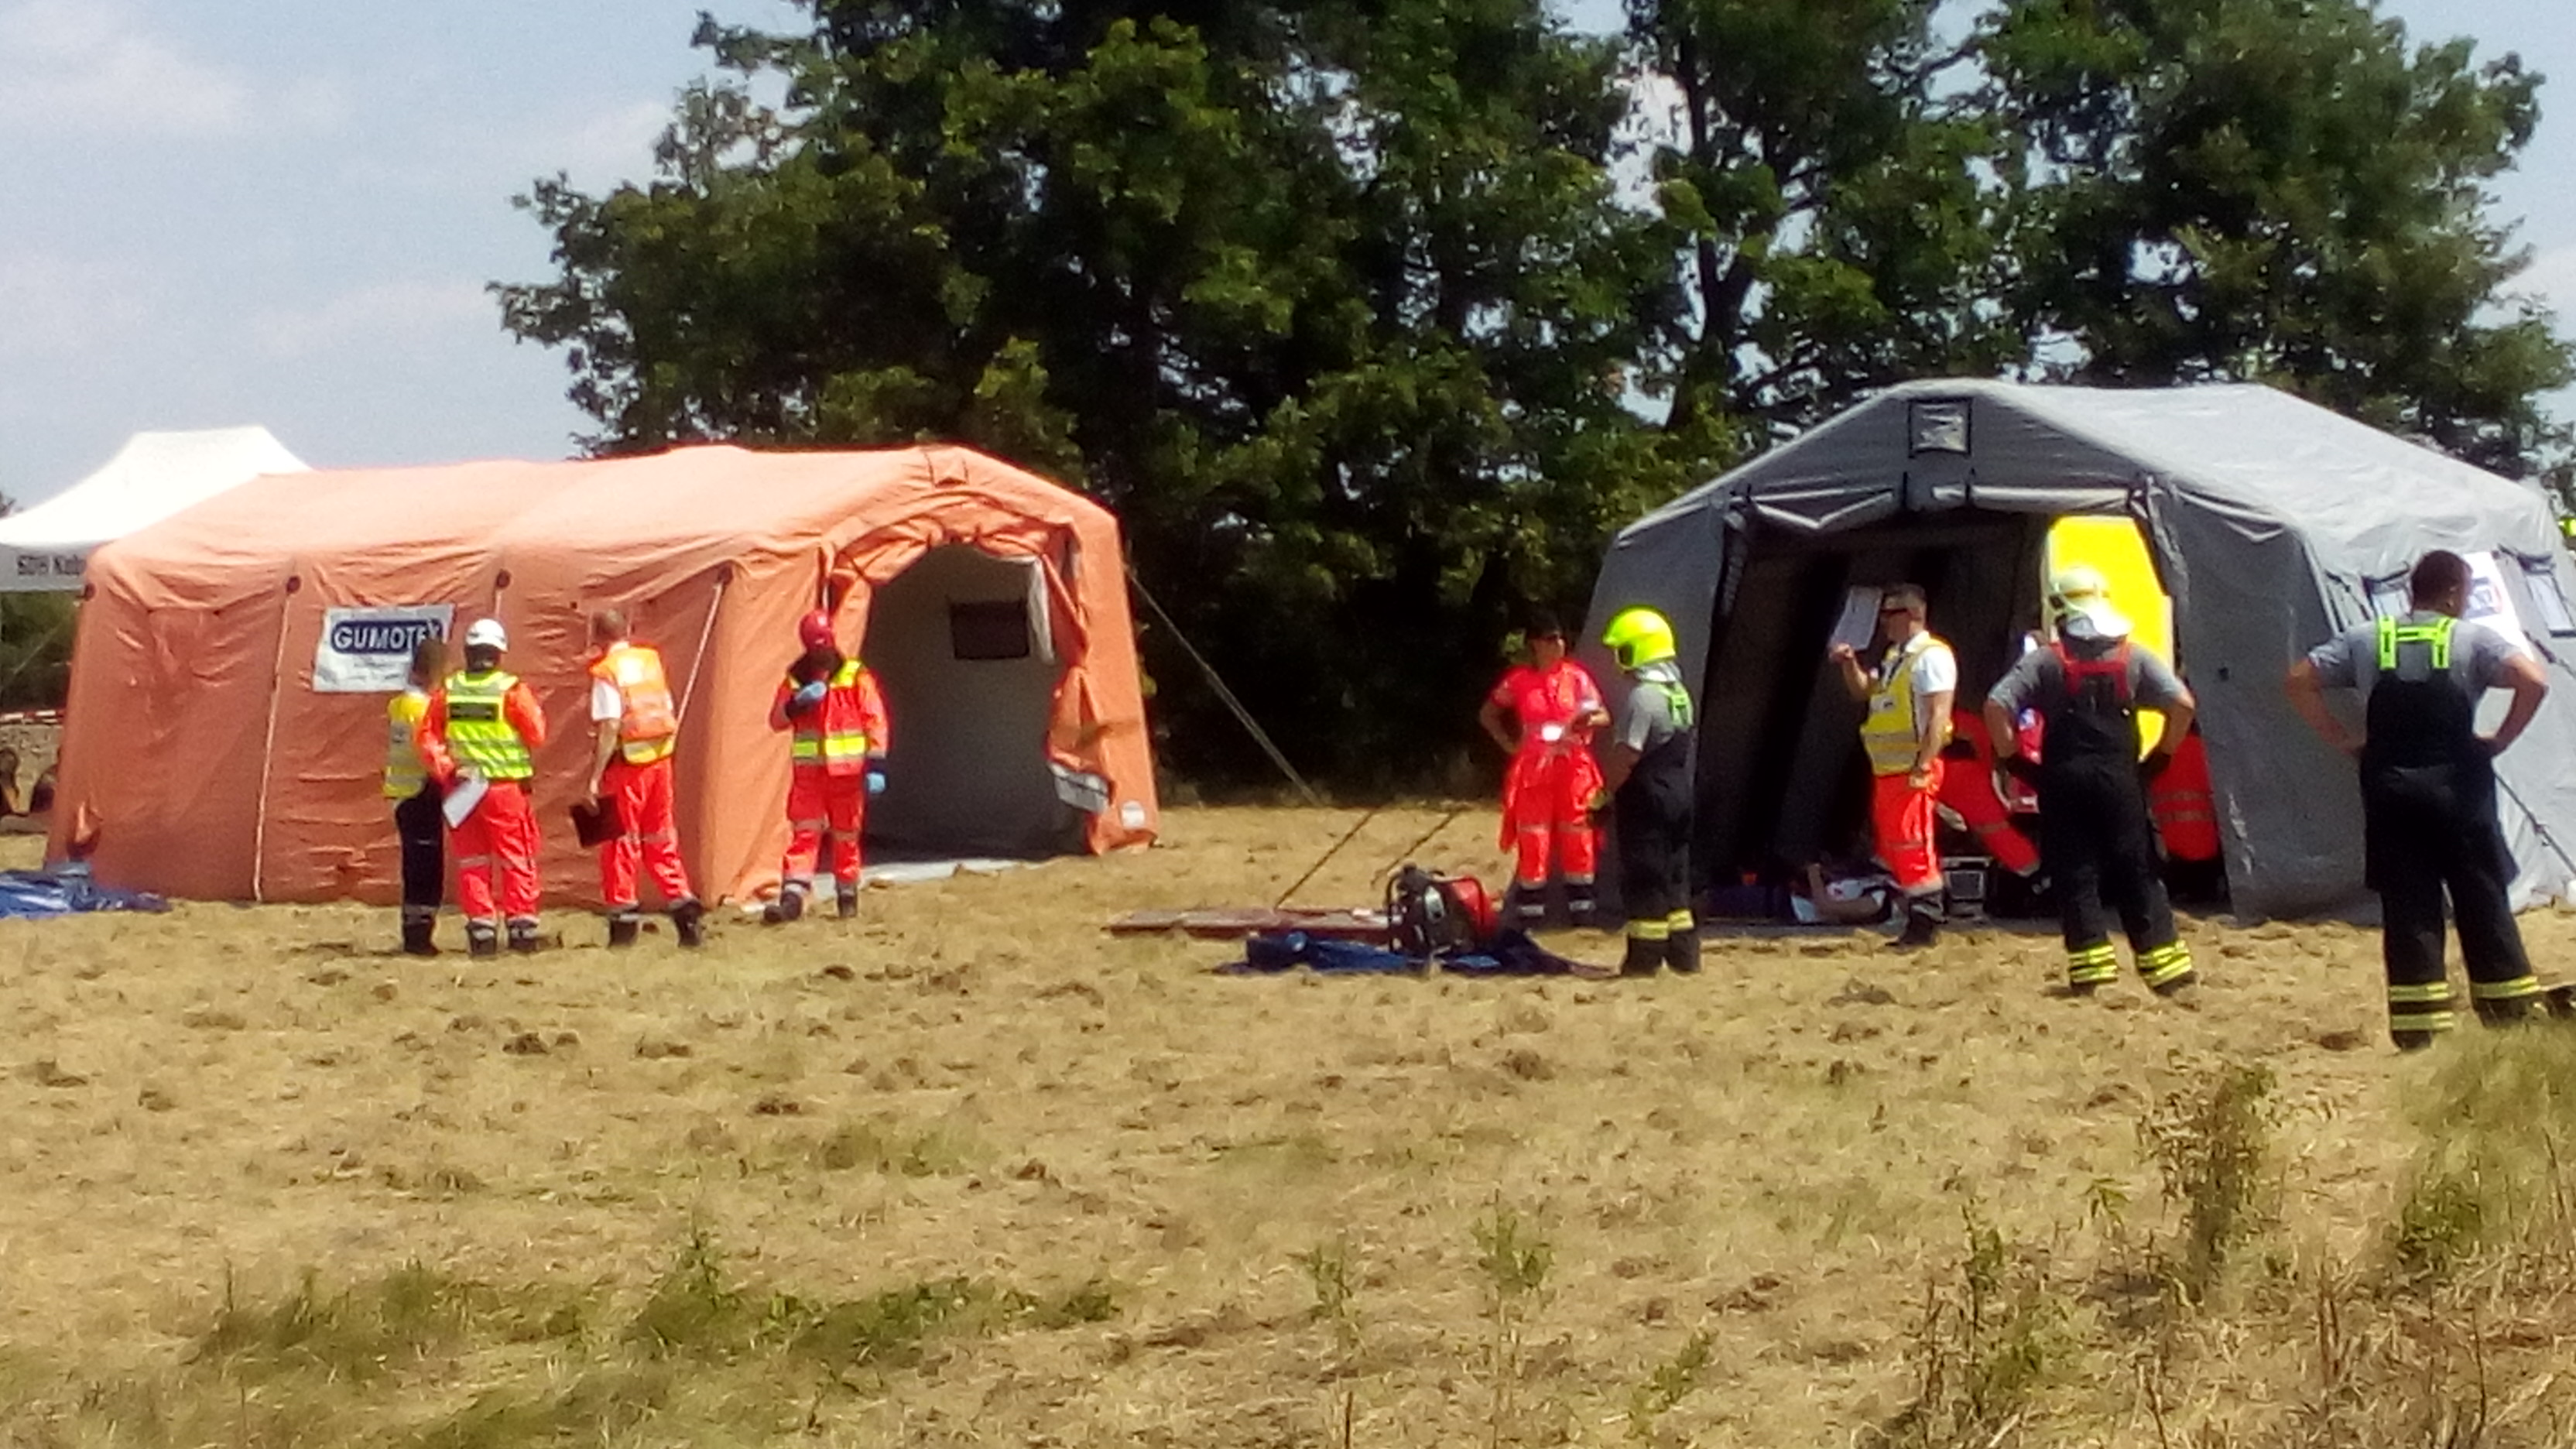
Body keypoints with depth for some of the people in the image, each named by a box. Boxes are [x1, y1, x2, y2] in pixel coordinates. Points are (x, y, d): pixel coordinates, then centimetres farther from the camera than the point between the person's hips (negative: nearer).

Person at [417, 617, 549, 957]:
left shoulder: (446, 692, 0)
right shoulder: (512, 691, -10)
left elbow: (427, 738, -1)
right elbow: (537, 735, -6)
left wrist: (446, 771, -1)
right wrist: (533, 710, 11)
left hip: (461, 787, 3)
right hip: (507, 788, -3)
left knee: (472, 859, 10)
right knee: (516, 858, 7)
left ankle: (481, 928, 7)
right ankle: (522, 924, 7)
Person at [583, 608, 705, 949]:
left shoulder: (607, 672, -12)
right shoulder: (651, 660, 8)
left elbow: (609, 729, -19)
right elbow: (671, 715, 11)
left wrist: (594, 779, -19)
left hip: (625, 766, -6)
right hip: (659, 760, 6)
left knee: (620, 842, 3)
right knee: (661, 840, 15)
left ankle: (624, 920, 4)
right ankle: (684, 906, 11)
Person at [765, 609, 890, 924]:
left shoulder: (856, 677, -2)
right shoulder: (796, 679, 8)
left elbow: (875, 722, -3)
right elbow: (776, 720, 7)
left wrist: (876, 766, -10)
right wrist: (798, 703, -13)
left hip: (847, 771, -2)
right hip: (808, 771, 2)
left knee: (846, 836, 7)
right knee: (803, 833, -7)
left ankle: (847, 894, 19)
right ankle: (792, 896, -14)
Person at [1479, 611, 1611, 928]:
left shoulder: (1576, 677, 3)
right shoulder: (1518, 680, 1)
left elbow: (1604, 716, 6)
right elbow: (1487, 715, 13)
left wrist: (1589, 721, -17)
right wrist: (1508, 744, 3)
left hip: (1573, 766, 1)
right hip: (1533, 768, -1)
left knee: (1576, 836, 2)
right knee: (1533, 840, -2)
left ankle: (1581, 906, 9)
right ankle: (1530, 910, 3)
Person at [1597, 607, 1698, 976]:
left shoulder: (1643, 697, -18)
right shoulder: (1678, 693, 11)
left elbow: (1624, 757, -22)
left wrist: (1604, 792, -11)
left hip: (1646, 800, -9)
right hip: (1679, 794, 9)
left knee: (1644, 880, -4)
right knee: (1674, 875, 13)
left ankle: (1644, 957, -3)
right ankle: (1684, 952, 15)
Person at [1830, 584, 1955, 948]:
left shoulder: (1931, 656, -12)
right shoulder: (1894, 658, 18)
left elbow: (1939, 715, -19)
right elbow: (1862, 692, 27)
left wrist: (1923, 766, -25)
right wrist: (1850, 665, 7)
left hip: (1913, 770, -10)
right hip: (1886, 769, 10)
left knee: (1913, 846, -10)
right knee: (1891, 846, 12)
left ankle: (1925, 923, -7)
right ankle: (1917, 918, 18)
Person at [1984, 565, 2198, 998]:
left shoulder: (2045, 661, 0)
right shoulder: (2134, 658, 4)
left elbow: (1996, 706, -9)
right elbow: (2182, 704, -4)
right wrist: (2161, 756, 5)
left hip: (2064, 781, -1)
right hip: (2120, 779, 1)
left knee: (2075, 875, 4)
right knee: (2137, 872, 7)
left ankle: (2091, 965, 0)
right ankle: (2163, 965, 4)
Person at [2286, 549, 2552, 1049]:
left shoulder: (2364, 640, 7)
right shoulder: (2472, 639, -1)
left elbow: (2300, 681, 3)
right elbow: (2533, 681, -15)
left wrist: (2343, 741, 7)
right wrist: (2502, 739, -4)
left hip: (2390, 793, 2)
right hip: (2457, 787, -2)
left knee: (2407, 904, 4)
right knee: (2482, 900, 7)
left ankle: (2417, 1023, 0)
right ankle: (2511, 1012, 10)